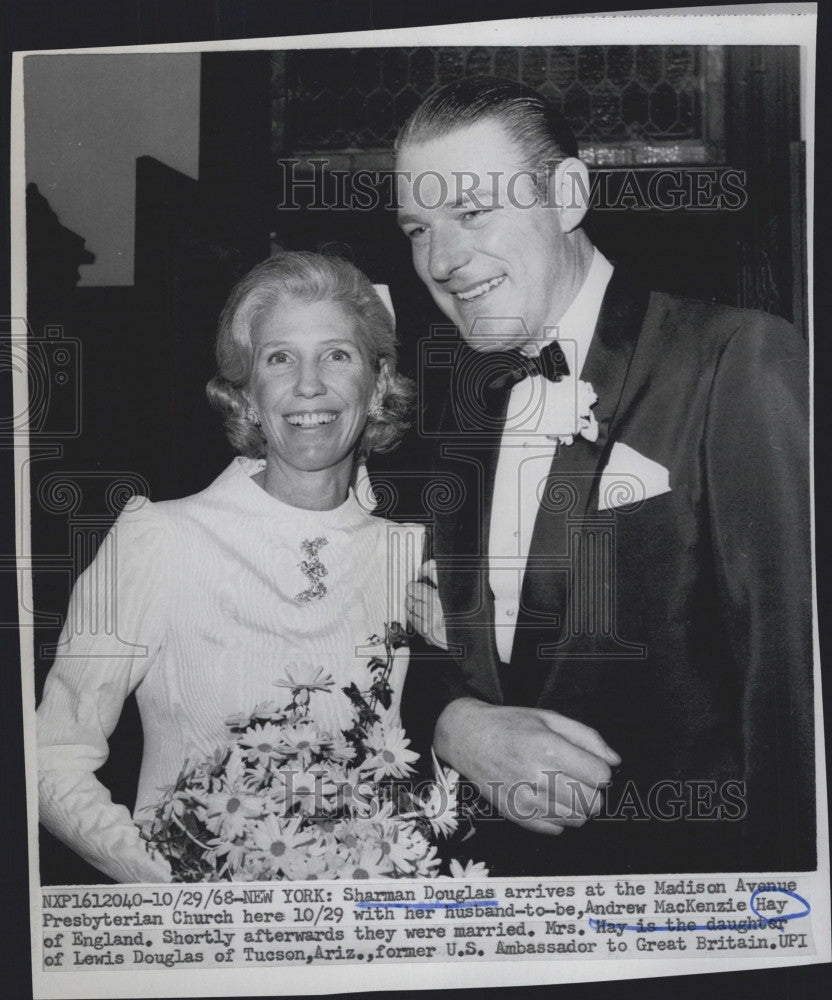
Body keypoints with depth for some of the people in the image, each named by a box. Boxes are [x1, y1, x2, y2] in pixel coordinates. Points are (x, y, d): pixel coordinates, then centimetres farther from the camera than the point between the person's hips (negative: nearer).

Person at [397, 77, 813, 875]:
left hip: (680, 865, -4)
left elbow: (793, 670, -17)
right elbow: (429, 628, 9)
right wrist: (456, 723, -10)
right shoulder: (466, 385, 9)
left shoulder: (742, 362, -11)